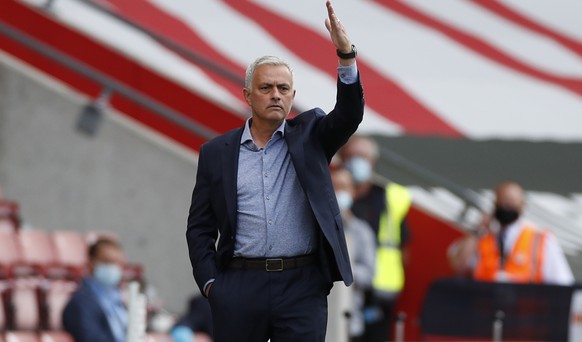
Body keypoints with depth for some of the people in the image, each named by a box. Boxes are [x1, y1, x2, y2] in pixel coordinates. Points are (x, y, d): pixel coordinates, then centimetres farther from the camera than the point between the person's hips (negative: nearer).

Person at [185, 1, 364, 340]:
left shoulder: (309, 136, 9)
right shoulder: (216, 153, 9)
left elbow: (349, 114, -10)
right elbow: (200, 227, 10)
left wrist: (346, 56, -24)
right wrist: (210, 282, -2)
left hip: (302, 286, -1)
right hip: (239, 287, 1)